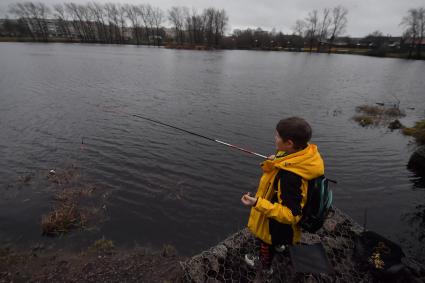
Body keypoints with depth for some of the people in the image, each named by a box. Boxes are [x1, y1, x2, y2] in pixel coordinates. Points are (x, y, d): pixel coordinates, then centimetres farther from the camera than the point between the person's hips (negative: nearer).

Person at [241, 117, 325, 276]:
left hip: (277, 221, -7)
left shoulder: (290, 177, -45)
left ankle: (265, 266, 57)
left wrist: (258, 203, -42)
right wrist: (277, 161, -1)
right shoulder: (308, 152, -19)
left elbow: (290, 214, -37)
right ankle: (278, 243, 71)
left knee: (266, 241, 26)